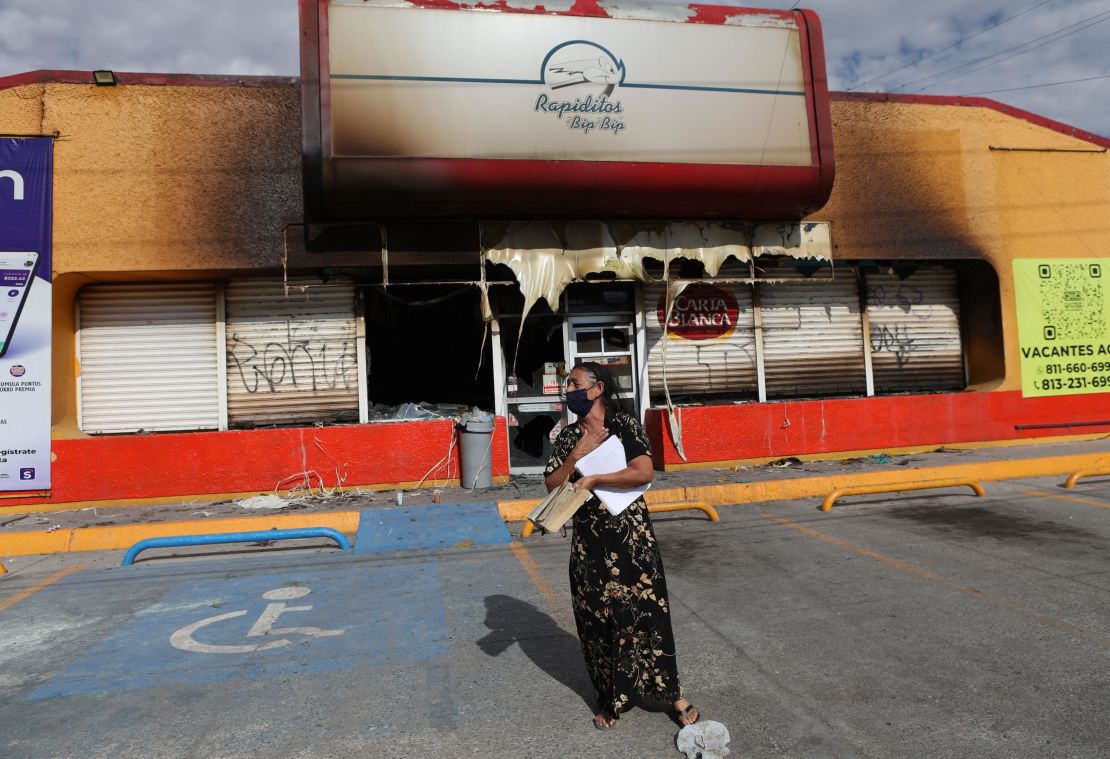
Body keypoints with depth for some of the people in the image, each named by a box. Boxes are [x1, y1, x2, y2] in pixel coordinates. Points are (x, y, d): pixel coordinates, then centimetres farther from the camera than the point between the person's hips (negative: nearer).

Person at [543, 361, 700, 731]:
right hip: (589, 541, 4)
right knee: (596, 618, 10)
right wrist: (577, 455, -13)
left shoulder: (625, 425, -7)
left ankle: (670, 692, 24)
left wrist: (593, 479, -17)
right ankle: (611, 698, 29)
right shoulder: (568, 436, 6)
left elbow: (643, 472, -20)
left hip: (630, 536, -4)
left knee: (645, 612, 5)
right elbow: (551, 483, 2)